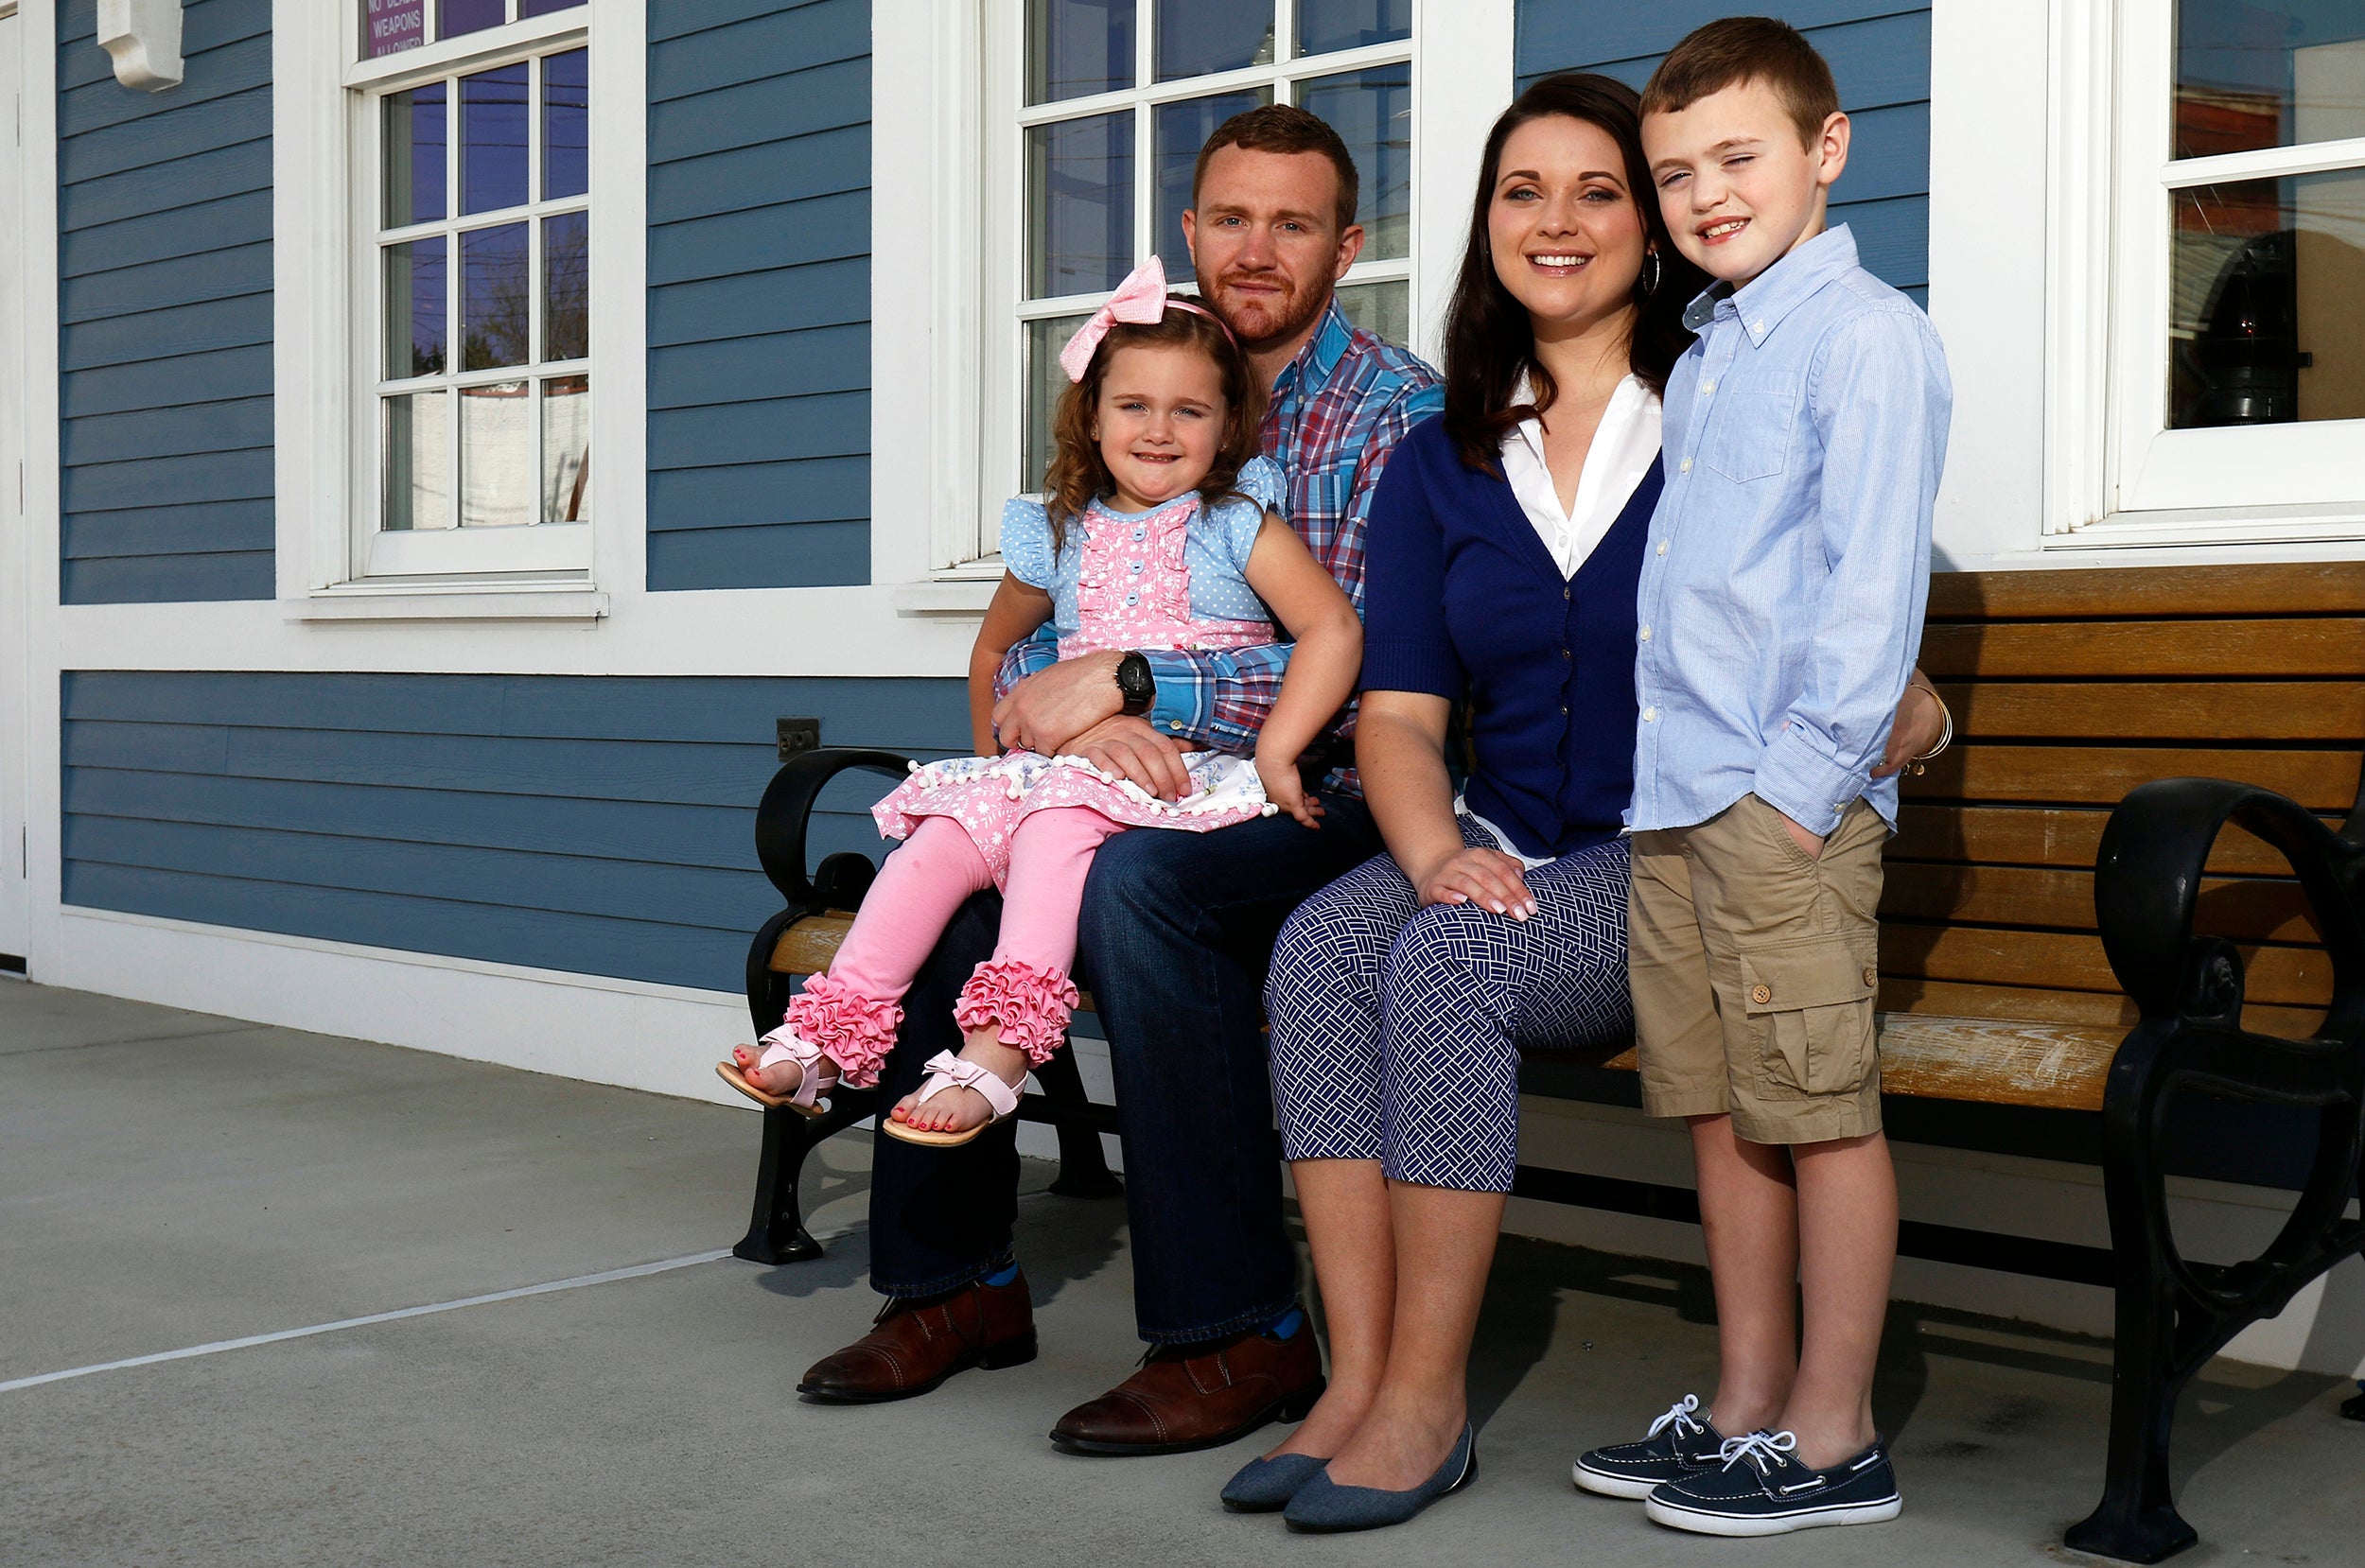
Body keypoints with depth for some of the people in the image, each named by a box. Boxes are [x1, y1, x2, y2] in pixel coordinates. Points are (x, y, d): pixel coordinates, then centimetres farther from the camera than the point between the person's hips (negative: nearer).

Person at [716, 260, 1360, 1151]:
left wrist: (1274, 755, -19)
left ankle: (1002, 1046, -43)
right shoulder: (1059, 540, 16)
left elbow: (1334, 629, -9)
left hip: (1190, 773, -5)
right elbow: (993, 650, 33)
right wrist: (996, 753, 21)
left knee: (1058, 817, -34)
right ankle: (827, 1033, -23)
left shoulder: (1237, 525, 3)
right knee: (945, 828, -20)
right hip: (1062, 766, 5)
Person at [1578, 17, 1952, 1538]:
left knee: (1821, 1114, -1)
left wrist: (1807, 774, -17)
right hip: (1673, 796, 8)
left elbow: (1875, 578, -13)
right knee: (1723, 1115, 12)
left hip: (1788, 798, -8)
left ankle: (1834, 1438, 8)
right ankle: (1746, 1406, 22)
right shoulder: (1703, 355, 20)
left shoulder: (1867, 333, -6)